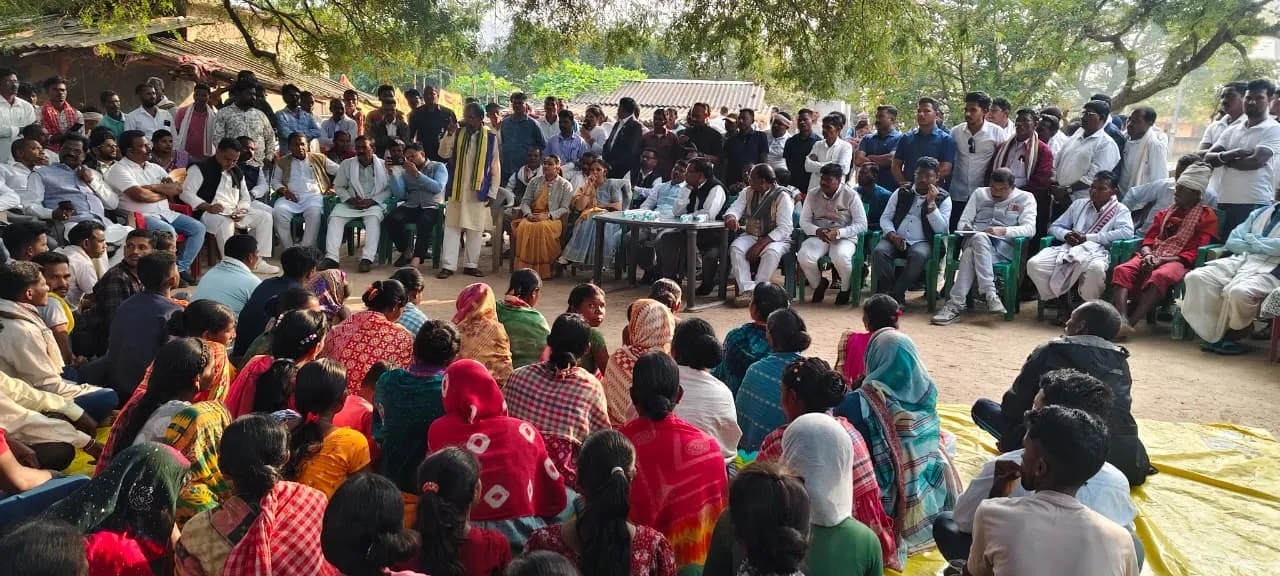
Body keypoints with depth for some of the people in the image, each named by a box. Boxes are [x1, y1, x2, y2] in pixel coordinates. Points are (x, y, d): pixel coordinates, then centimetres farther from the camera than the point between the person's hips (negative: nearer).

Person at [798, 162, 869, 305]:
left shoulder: (851, 195, -5)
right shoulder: (812, 195, 4)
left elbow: (862, 224, -8)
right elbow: (804, 221, 5)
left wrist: (838, 233, -21)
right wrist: (818, 231, -17)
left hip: (845, 237, -3)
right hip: (818, 236, 3)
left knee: (841, 257, -37)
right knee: (804, 256, -29)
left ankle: (846, 288, -2)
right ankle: (819, 284, 4)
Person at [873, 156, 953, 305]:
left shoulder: (943, 198, 7)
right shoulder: (902, 192, 15)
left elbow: (940, 228, -5)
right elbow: (885, 218, 12)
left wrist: (931, 203, -12)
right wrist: (892, 235, -8)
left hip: (922, 243, -2)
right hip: (896, 240, 2)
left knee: (918, 255, -37)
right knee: (879, 251, -30)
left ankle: (896, 294, -29)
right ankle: (887, 292, -24)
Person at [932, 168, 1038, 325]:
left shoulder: (1025, 198, 13)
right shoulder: (979, 194, 23)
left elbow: (1030, 229, -2)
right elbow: (963, 222, 19)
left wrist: (1003, 231, -18)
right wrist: (966, 229, -6)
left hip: (1004, 247, -2)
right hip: (975, 242, 3)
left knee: (970, 254, -36)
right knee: (979, 237, -37)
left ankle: (956, 305, -42)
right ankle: (989, 294, -42)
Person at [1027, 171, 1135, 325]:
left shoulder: (1120, 209, 12)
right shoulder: (1079, 204, 25)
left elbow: (1127, 232, -9)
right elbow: (1055, 227, 25)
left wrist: (1088, 237, -11)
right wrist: (1066, 235, -2)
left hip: (1096, 252, -4)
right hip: (1069, 248, 4)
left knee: (1095, 268, -42)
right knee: (1034, 264, -23)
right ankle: (1062, 305, -7)